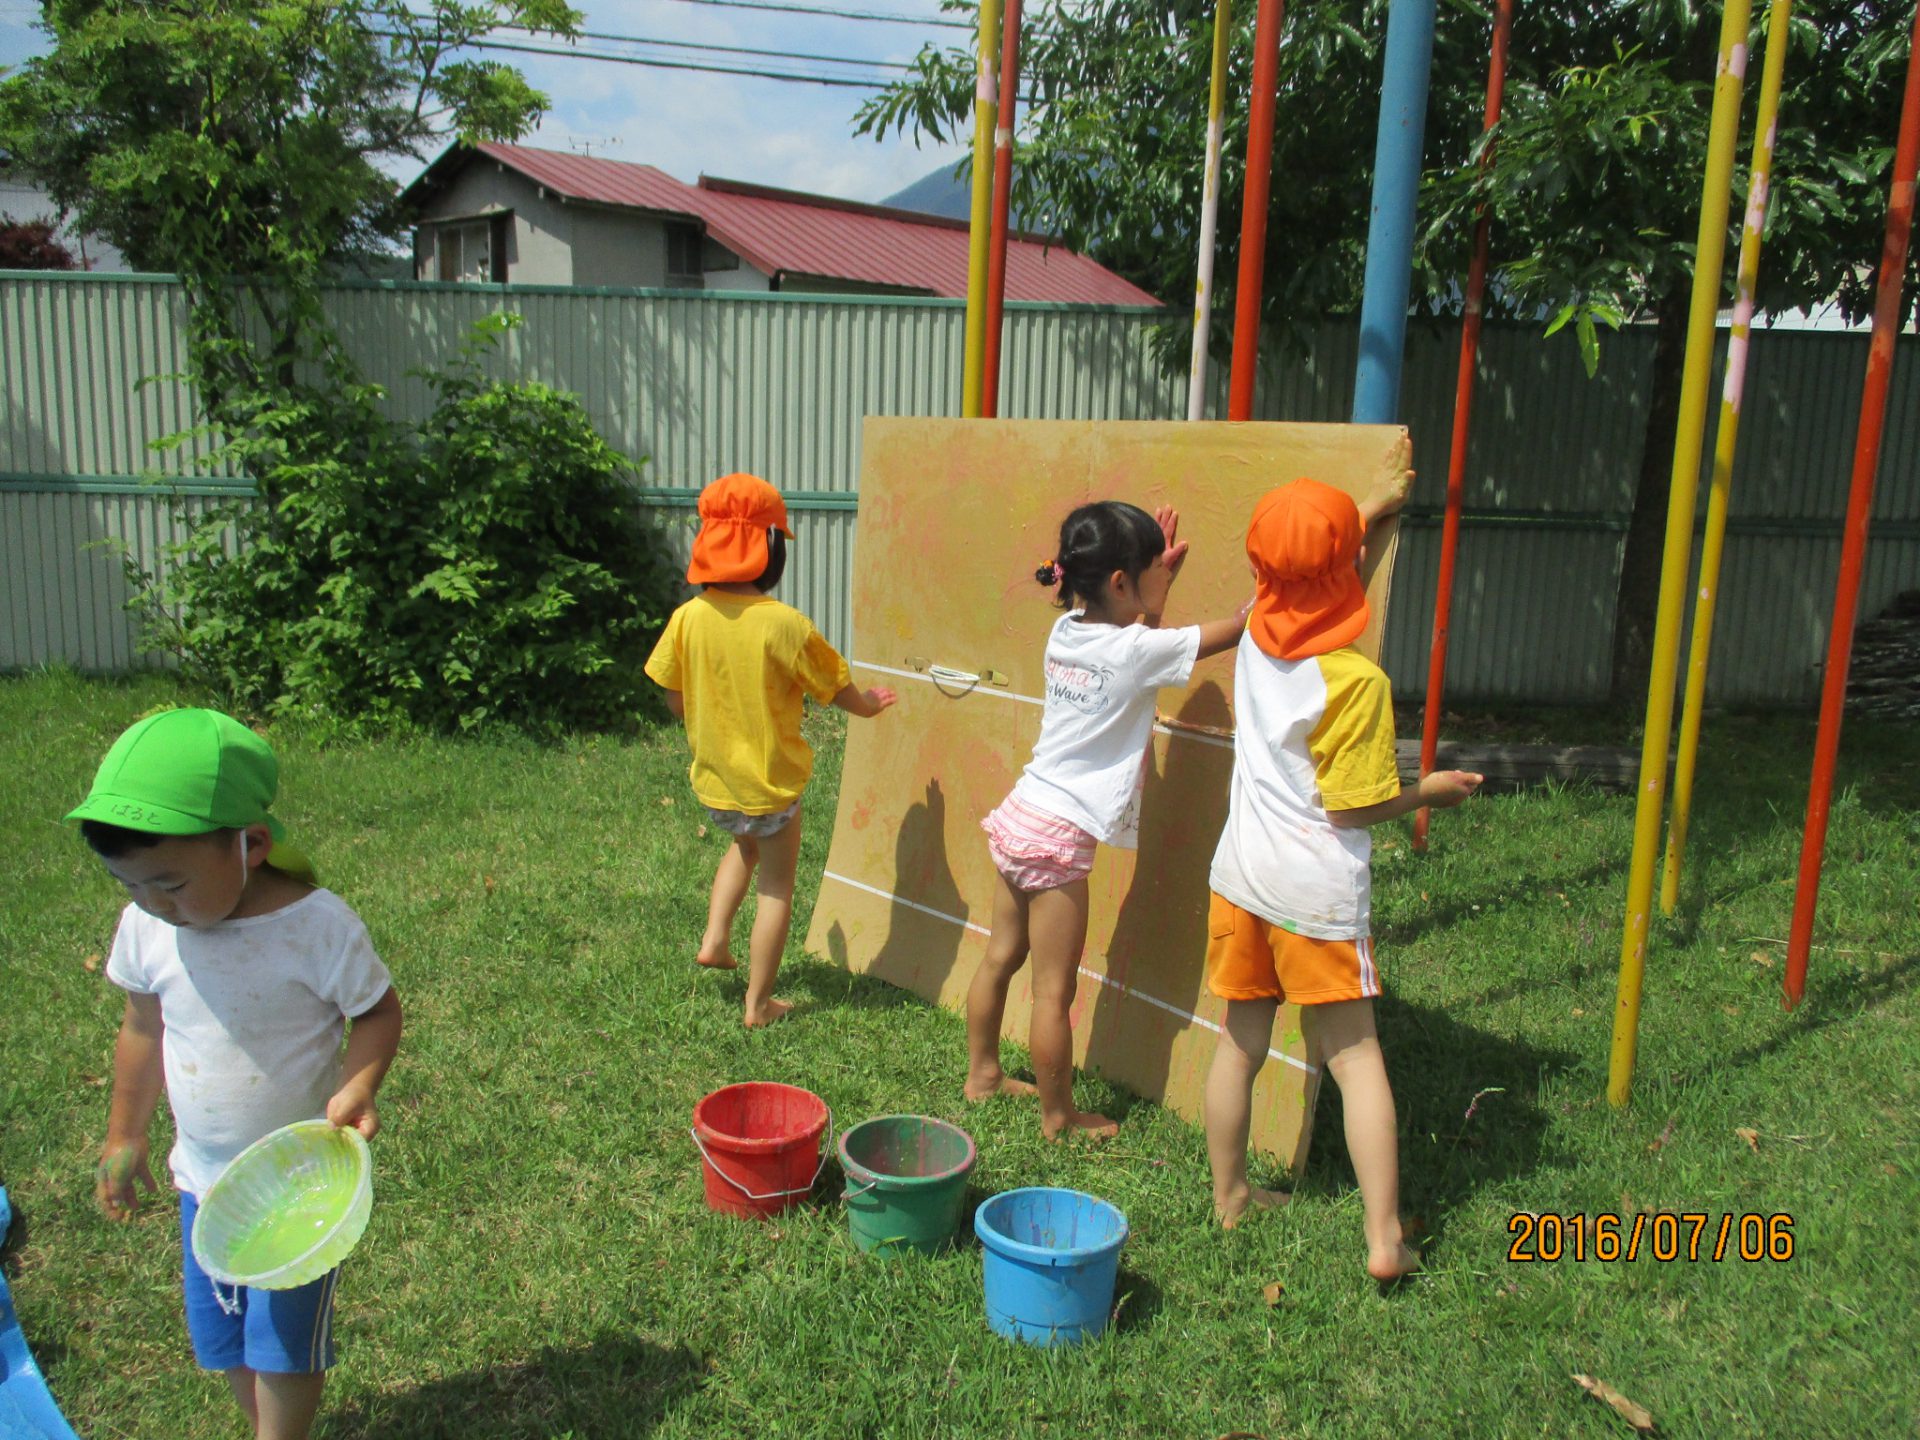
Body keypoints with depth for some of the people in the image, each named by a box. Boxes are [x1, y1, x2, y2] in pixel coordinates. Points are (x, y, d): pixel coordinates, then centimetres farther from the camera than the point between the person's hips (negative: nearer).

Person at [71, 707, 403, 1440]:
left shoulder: (318, 926, -27)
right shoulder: (146, 926, -11)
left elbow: (377, 1011, -13)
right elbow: (144, 1029, 5)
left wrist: (357, 1086, -31)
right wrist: (124, 1136, 14)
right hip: (205, 1174, 5)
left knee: (285, 1333, 7)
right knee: (221, 1331, 19)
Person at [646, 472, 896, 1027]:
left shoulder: (688, 618, -11)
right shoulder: (786, 625, -21)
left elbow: (675, 700, 1)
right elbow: (838, 689, -8)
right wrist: (870, 704, 15)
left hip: (712, 778, 5)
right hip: (771, 783, -4)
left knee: (745, 845, 34)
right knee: (776, 887, 13)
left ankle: (715, 940, 26)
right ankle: (758, 1003, 21)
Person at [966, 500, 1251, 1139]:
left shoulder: (1067, 631, 3)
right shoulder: (1135, 653, -18)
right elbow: (1237, 628, -12)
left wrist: (1165, 574, 15)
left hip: (1018, 818, 8)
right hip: (1058, 837, -8)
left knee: (1002, 956, 21)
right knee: (1054, 990, 6)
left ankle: (982, 1072, 38)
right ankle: (1058, 1116, 21)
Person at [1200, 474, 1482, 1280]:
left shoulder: (1254, 639, 0)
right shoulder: (1354, 680, -19)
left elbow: (1303, 574, 22)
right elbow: (1356, 806, -14)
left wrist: (1369, 511, 32)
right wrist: (1431, 791, 4)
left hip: (1239, 874, 6)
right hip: (1316, 890, -5)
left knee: (1240, 1042, 17)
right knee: (1354, 1055, 5)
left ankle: (1229, 1196, 31)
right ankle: (1384, 1238, 9)